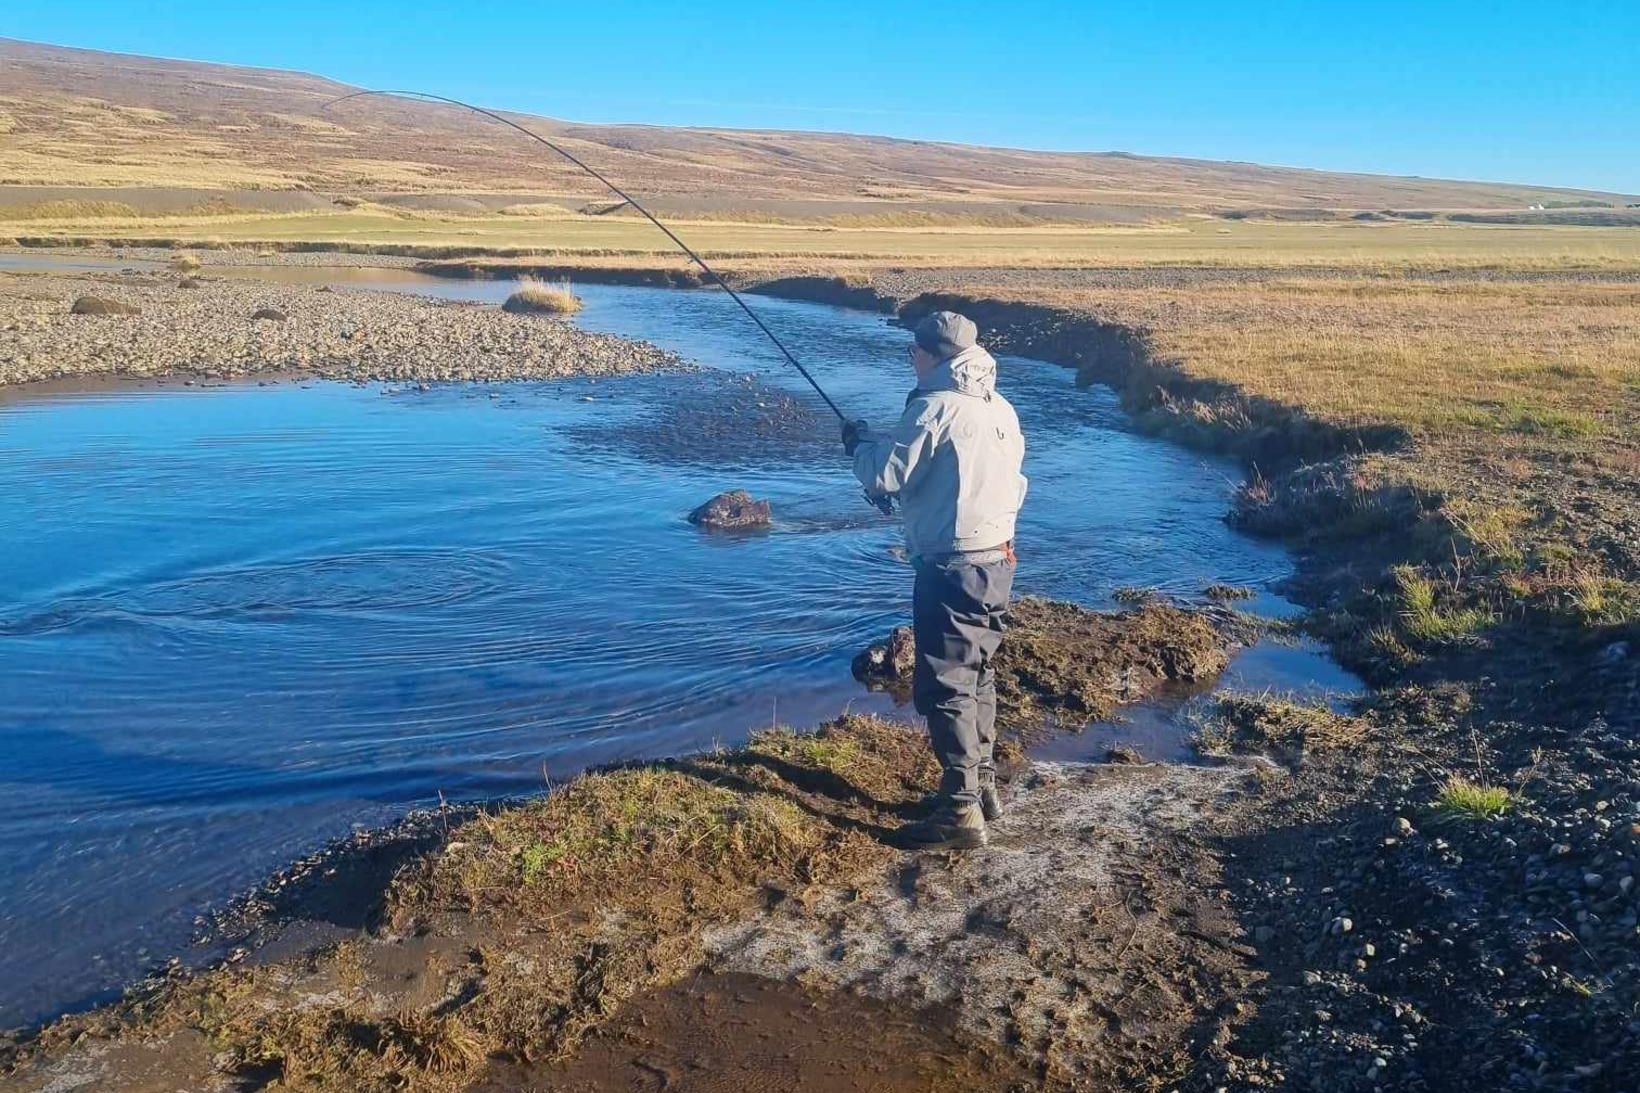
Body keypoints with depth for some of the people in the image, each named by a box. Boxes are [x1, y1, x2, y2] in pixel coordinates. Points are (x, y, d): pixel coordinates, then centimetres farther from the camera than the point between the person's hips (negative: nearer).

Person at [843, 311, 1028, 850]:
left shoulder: (934, 407, -14)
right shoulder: (1002, 409, 11)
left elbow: (884, 476, -14)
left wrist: (860, 444, 8)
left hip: (952, 567, -9)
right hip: (997, 559, 9)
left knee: (944, 686, -4)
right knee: (976, 674, 19)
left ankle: (960, 812, -2)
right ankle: (981, 784, 29)